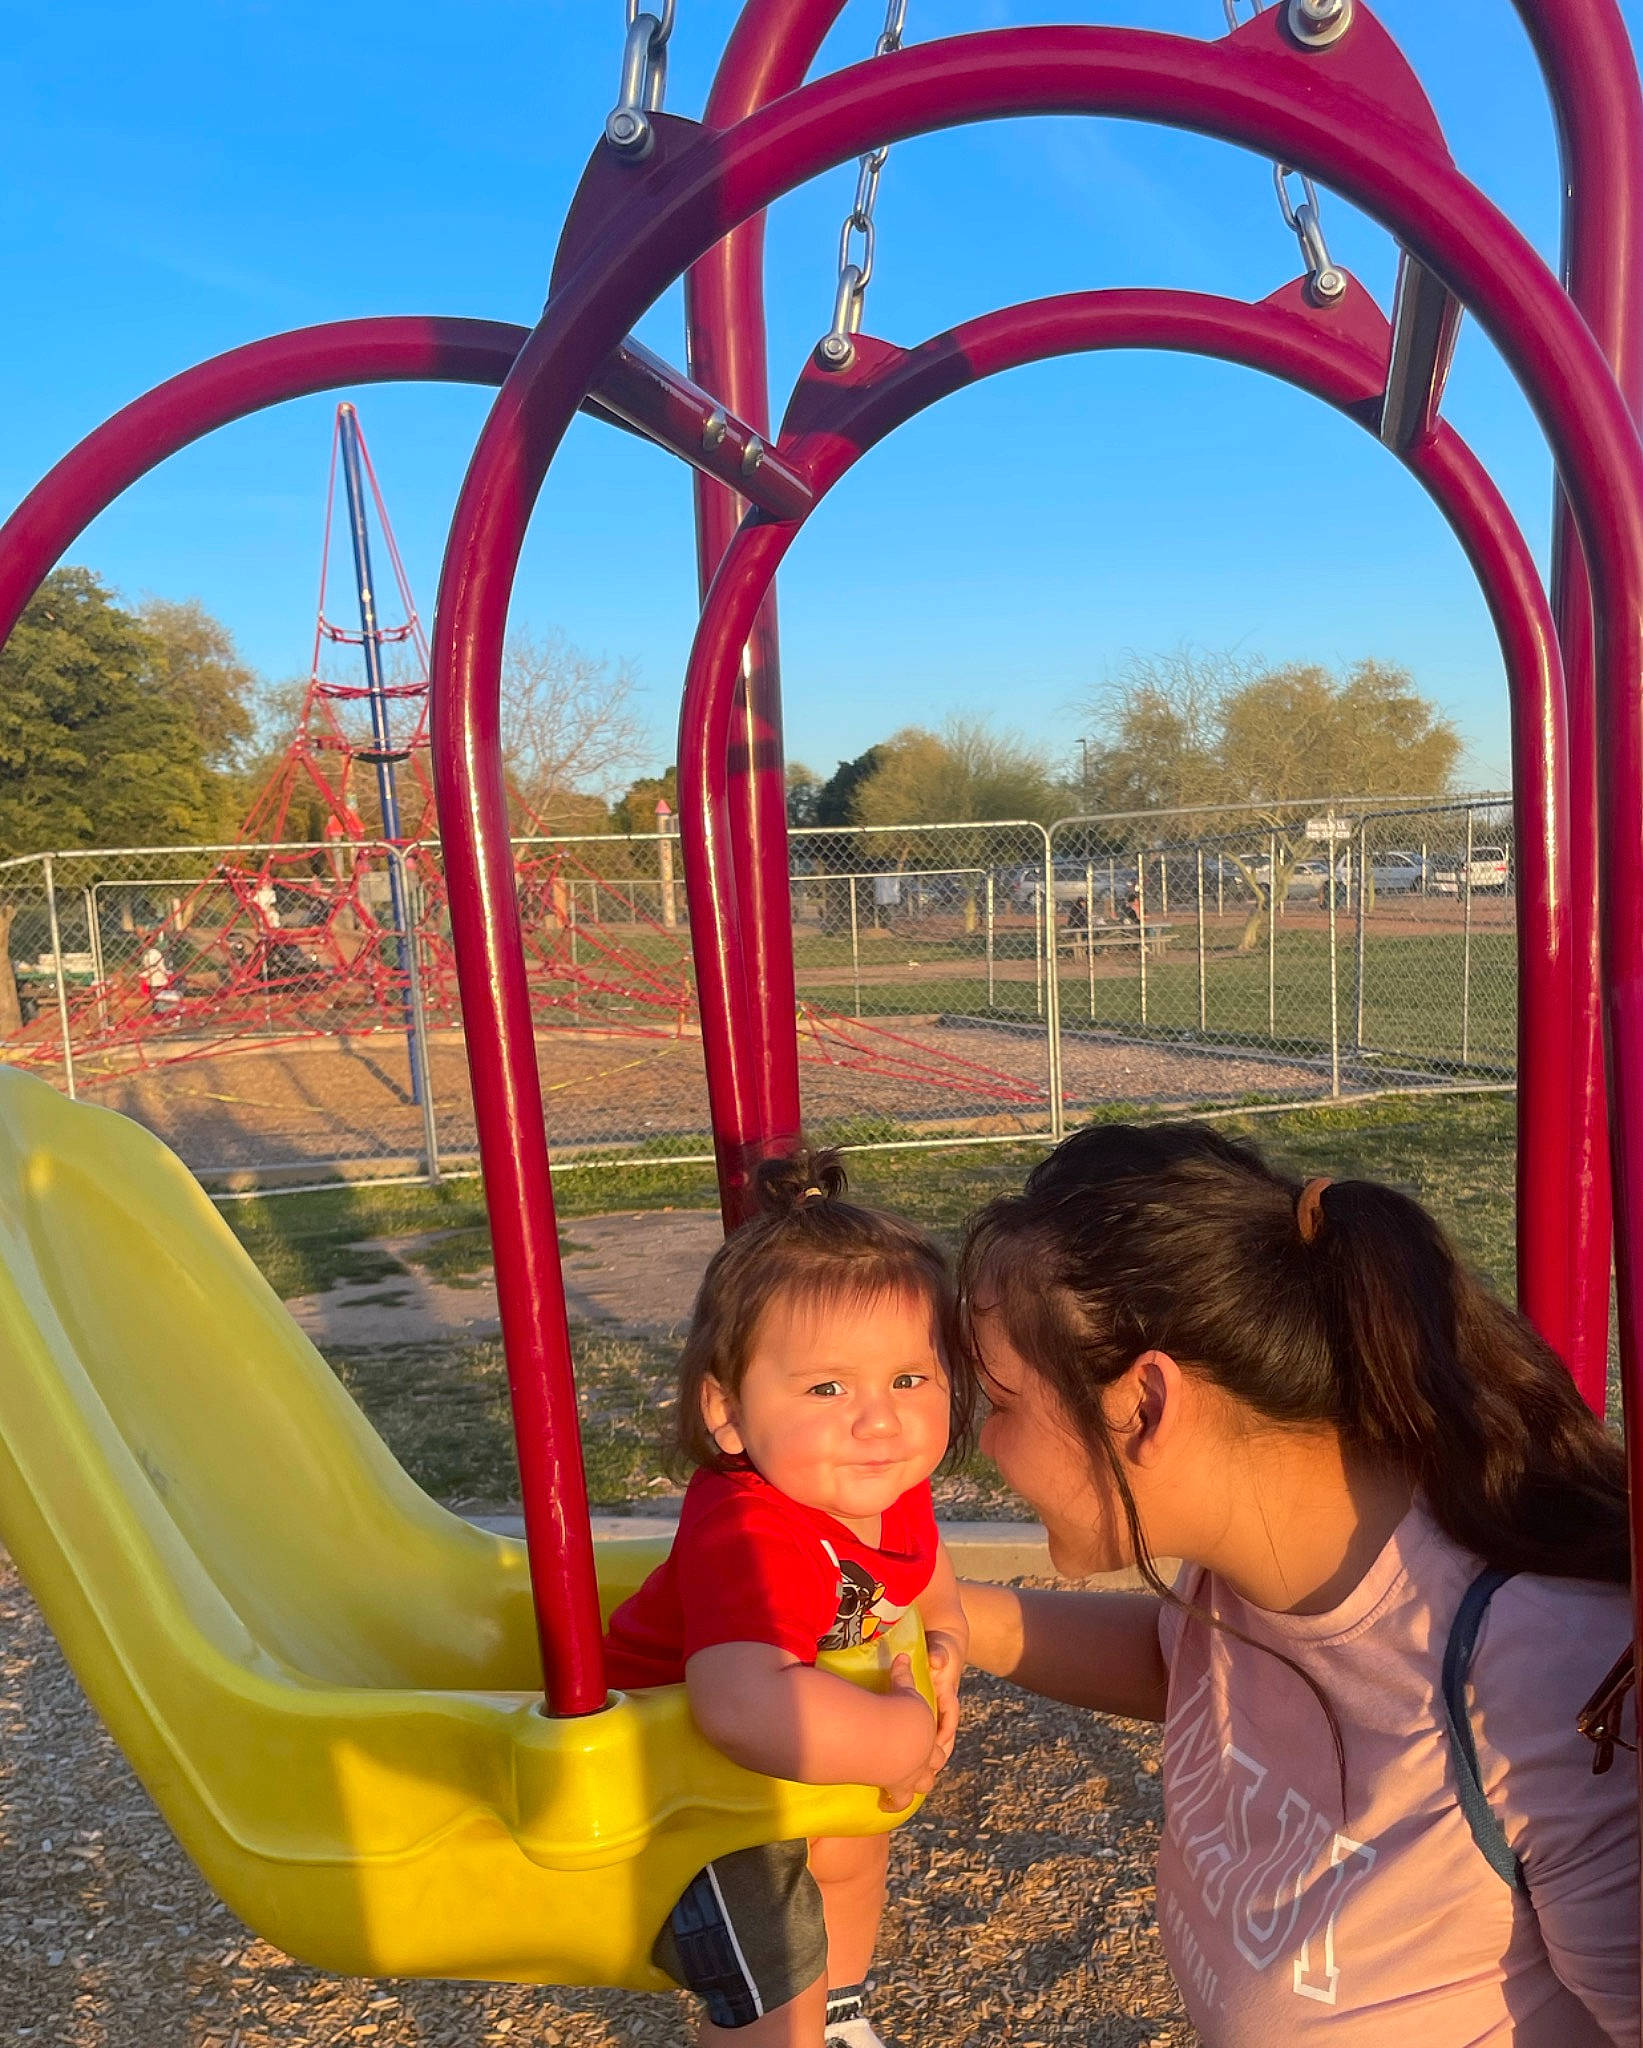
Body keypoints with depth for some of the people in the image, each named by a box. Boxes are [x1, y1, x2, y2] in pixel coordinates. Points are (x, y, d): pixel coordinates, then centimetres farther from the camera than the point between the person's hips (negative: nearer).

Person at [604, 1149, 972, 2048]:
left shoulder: (885, 1487, -18)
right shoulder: (751, 1535, -45)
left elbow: (929, 1587, 5)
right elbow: (747, 1707, -62)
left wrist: (943, 1655, -15)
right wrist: (909, 1734, -45)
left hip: (787, 1764, 9)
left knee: (857, 1843, 30)